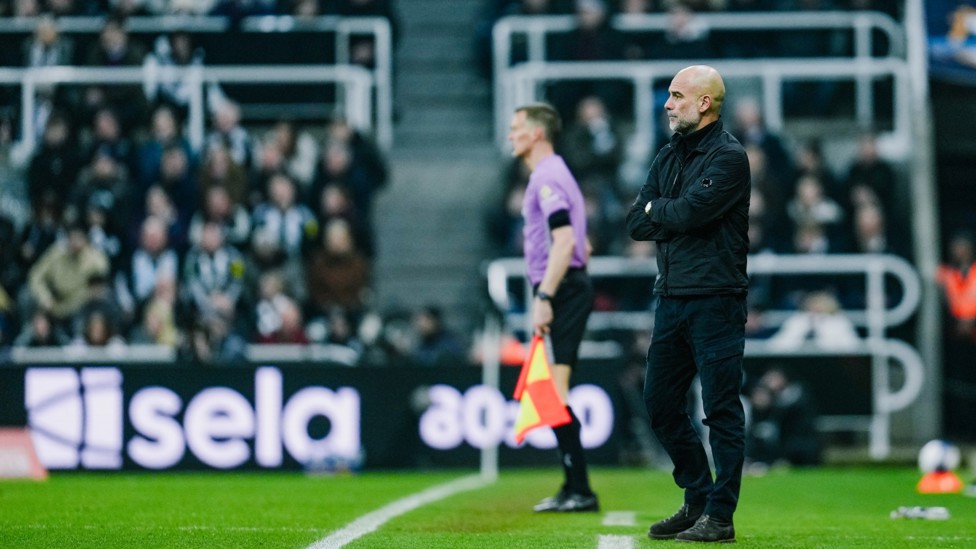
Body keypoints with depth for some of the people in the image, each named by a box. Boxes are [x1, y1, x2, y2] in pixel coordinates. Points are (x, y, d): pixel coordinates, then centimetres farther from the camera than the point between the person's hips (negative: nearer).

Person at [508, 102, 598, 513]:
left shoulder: (547, 178, -11)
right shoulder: (554, 175, 21)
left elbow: (565, 241, -22)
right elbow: (581, 246, 27)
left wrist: (544, 298, -26)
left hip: (562, 291, -11)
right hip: (571, 289, 11)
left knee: (553, 393, -12)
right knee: (553, 394, 11)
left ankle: (580, 490, -14)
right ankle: (574, 490, 12)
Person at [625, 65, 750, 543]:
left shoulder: (728, 157, -8)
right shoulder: (669, 157, 16)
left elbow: (687, 213, -19)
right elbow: (636, 224, 10)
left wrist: (657, 209, 1)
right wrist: (678, 217, -7)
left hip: (714, 301, -8)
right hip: (671, 299, 8)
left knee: (721, 409, -5)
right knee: (660, 403, 11)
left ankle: (720, 516, -2)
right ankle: (697, 499, 23)